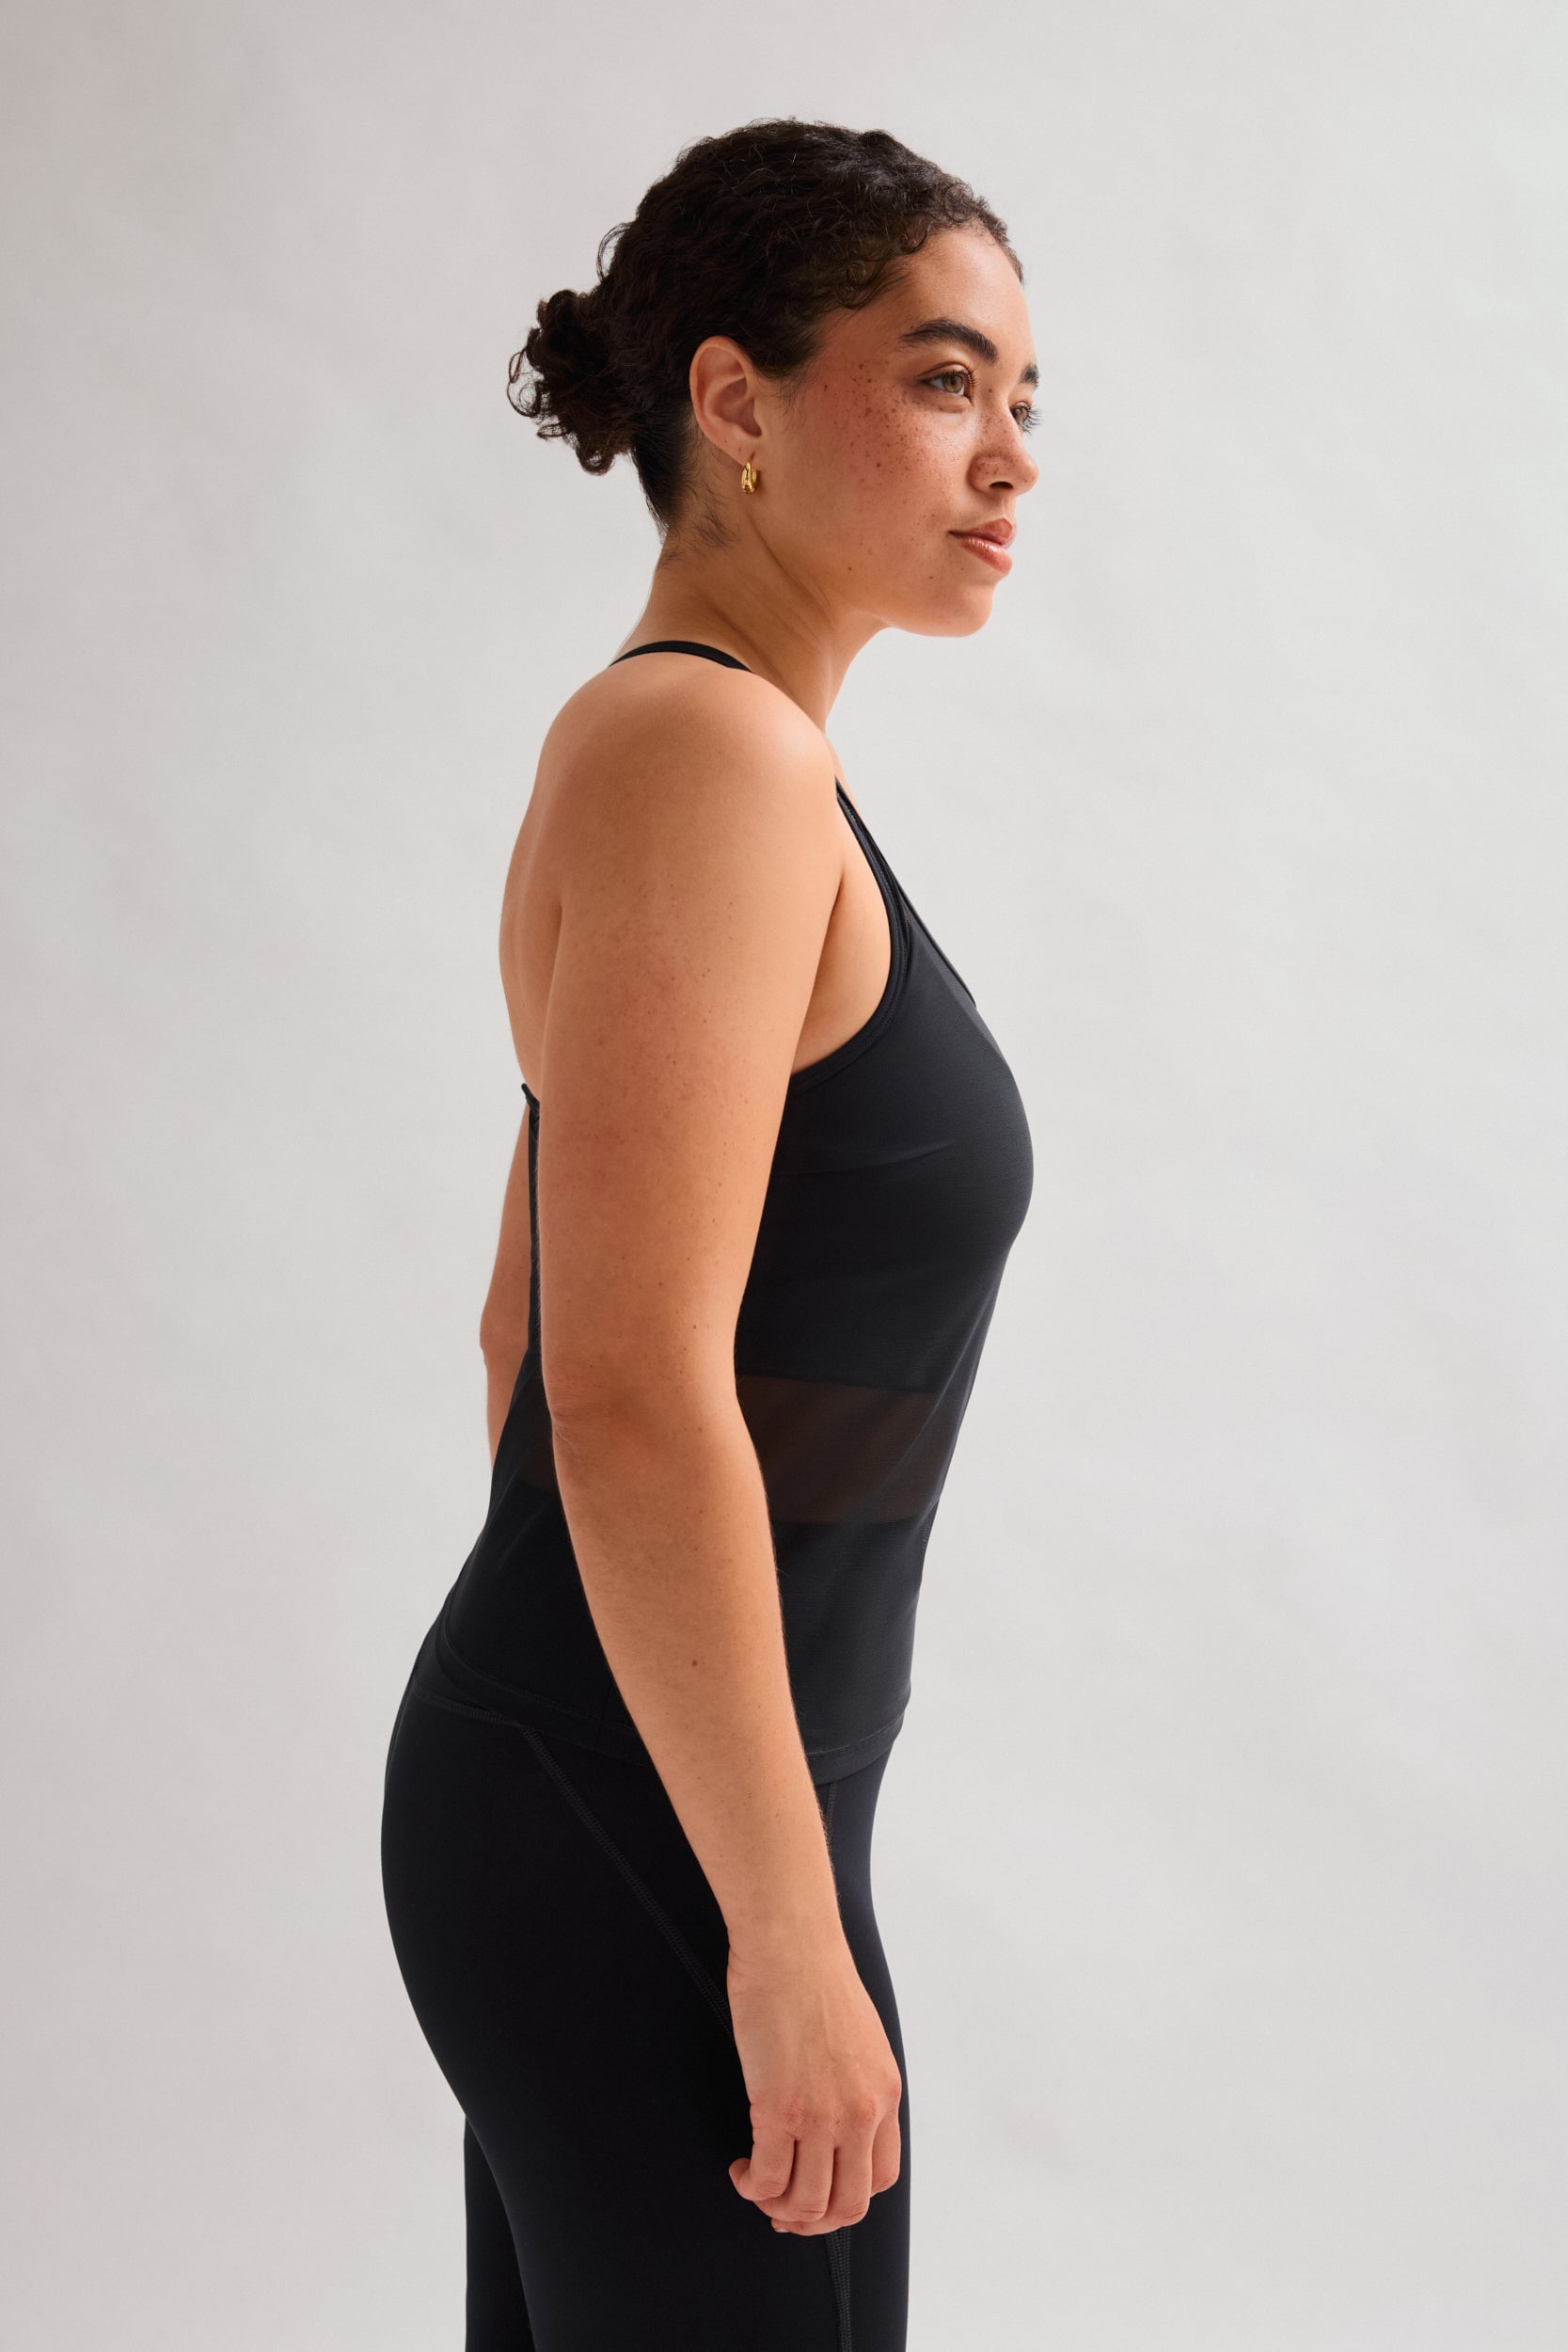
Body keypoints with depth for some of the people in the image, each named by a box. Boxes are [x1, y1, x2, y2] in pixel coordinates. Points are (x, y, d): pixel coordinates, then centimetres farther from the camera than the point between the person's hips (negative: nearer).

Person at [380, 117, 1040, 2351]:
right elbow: (635, 1408, -24)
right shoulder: (707, 757, -18)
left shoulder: (674, 748, 12)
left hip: (555, 1772, 10)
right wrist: (788, 1934, -20)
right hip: (642, 1837, -10)